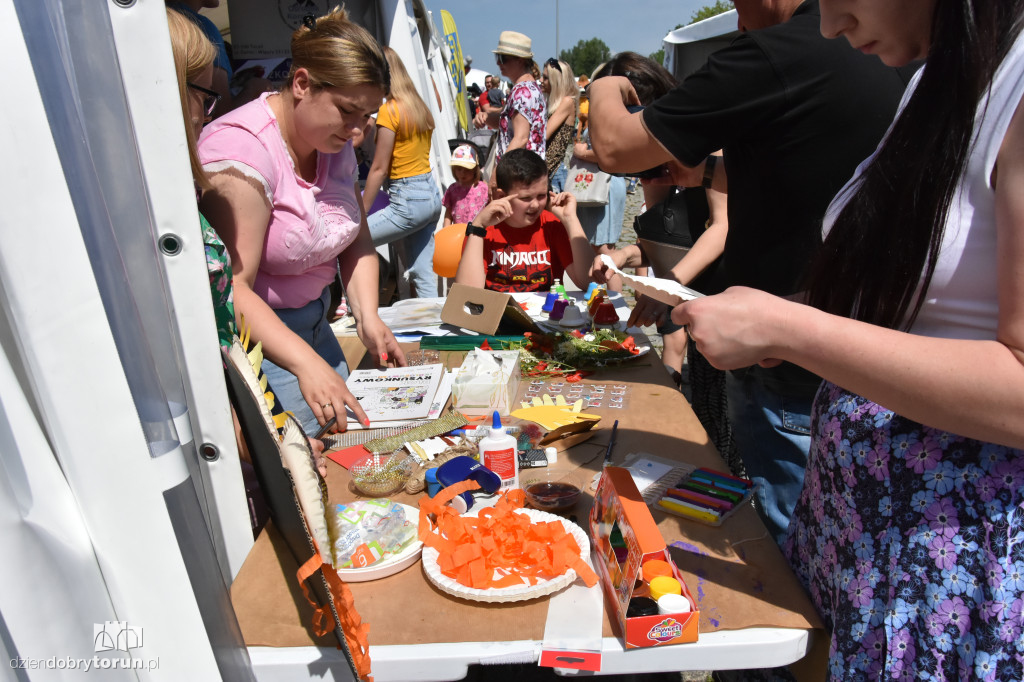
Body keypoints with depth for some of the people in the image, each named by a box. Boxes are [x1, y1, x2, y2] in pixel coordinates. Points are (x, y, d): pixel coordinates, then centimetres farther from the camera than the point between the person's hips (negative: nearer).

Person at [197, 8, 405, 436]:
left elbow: (357, 243, 4)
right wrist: (305, 362, -36)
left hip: (311, 321, 8)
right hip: (252, 333, -7)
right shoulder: (242, 150, -24)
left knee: (354, 424, 10)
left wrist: (368, 317, -11)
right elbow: (231, 290, -28)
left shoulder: (334, 143, 1)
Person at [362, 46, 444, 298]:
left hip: (408, 200, -9)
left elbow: (379, 169, -12)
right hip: (432, 194, 9)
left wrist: (359, 214, -6)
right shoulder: (419, 105, 12)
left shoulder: (389, 110, -12)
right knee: (424, 275, 11)